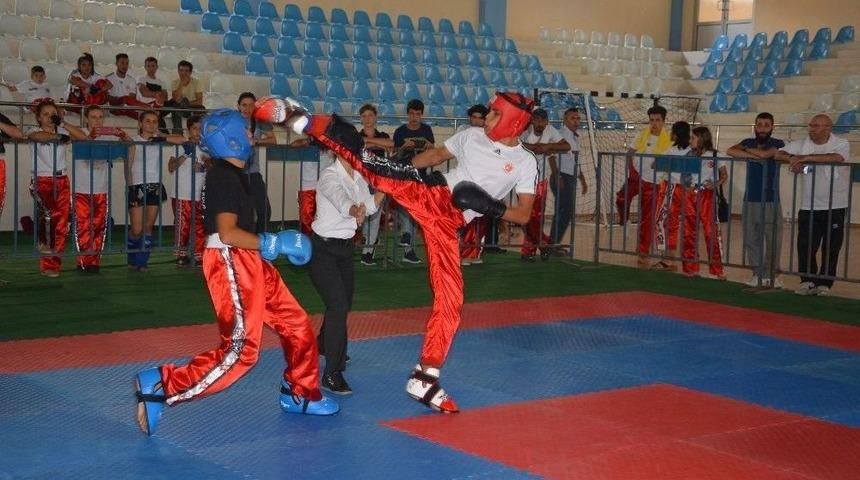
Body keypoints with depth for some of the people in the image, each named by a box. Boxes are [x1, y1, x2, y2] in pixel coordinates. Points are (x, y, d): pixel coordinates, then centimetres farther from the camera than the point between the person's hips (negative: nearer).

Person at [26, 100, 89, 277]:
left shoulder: (61, 132, 13)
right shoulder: (35, 131, 2)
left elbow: (83, 137, -3)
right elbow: (38, 136, -24)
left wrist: (63, 123, -3)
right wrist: (57, 136, -16)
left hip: (61, 180, 4)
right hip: (42, 180, -4)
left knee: (61, 222, -3)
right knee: (51, 212, -29)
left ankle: (51, 265, 2)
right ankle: (44, 243, -4)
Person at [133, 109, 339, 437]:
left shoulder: (234, 173, 16)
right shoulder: (224, 176, -15)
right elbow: (227, 232, -23)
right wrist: (274, 243, -17)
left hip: (249, 262, 10)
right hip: (229, 262, -10)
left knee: (296, 326, 15)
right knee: (240, 351, -16)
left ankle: (299, 395, 31)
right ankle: (159, 386, -14)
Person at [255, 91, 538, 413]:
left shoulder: (524, 162, 2)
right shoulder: (472, 136, 9)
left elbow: (524, 215, 1)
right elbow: (437, 154, 22)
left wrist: (493, 207, -17)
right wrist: (399, 171, 12)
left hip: (448, 223, -1)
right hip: (427, 193, 1)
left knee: (449, 301, -7)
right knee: (373, 165, -22)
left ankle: (425, 380, 1)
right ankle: (300, 120, -14)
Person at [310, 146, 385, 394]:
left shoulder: (358, 176, 2)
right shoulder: (329, 176, -22)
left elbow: (369, 205, 6)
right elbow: (341, 199, -44)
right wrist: (355, 211, -65)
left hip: (344, 246, 8)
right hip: (323, 248, -8)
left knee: (344, 302, 21)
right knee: (338, 305, -18)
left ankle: (324, 344, 50)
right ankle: (332, 374, -13)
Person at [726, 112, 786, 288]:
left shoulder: (778, 144, -1)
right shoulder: (749, 143, 10)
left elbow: (765, 154, -22)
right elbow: (730, 151, -7)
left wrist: (747, 150, -4)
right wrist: (753, 155, -17)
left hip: (771, 201, -3)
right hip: (750, 200, 3)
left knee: (773, 240, -4)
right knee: (752, 240, 4)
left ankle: (771, 274, 7)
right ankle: (758, 274, 12)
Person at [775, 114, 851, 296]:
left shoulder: (841, 144, -6)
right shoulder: (802, 144, 6)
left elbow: (836, 158, -27)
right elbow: (779, 154, 5)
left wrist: (805, 157, -28)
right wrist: (792, 158, -17)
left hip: (835, 207, -3)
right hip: (808, 206, 3)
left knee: (831, 248, 2)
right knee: (805, 246, 0)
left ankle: (824, 283, 13)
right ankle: (807, 281, 13)